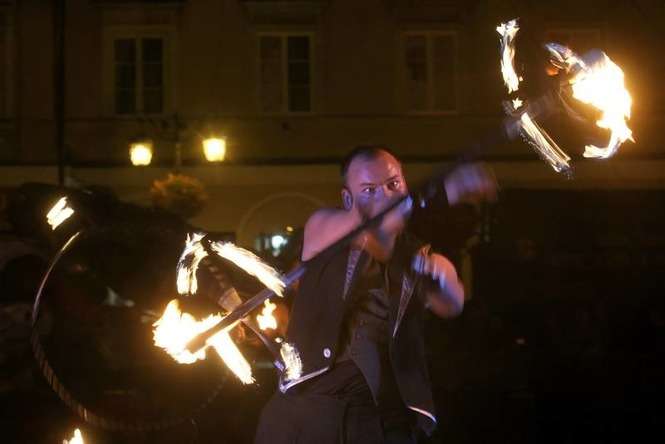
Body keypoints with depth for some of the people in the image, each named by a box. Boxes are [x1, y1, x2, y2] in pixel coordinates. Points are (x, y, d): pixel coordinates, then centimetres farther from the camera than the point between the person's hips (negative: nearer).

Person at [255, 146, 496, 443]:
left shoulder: (420, 257, 8)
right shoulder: (322, 227, 4)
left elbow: (452, 306, -10)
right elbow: (367, 233, -17)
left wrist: (441, 275, -34)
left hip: (384, 417, 1)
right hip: (307, 405, -1)